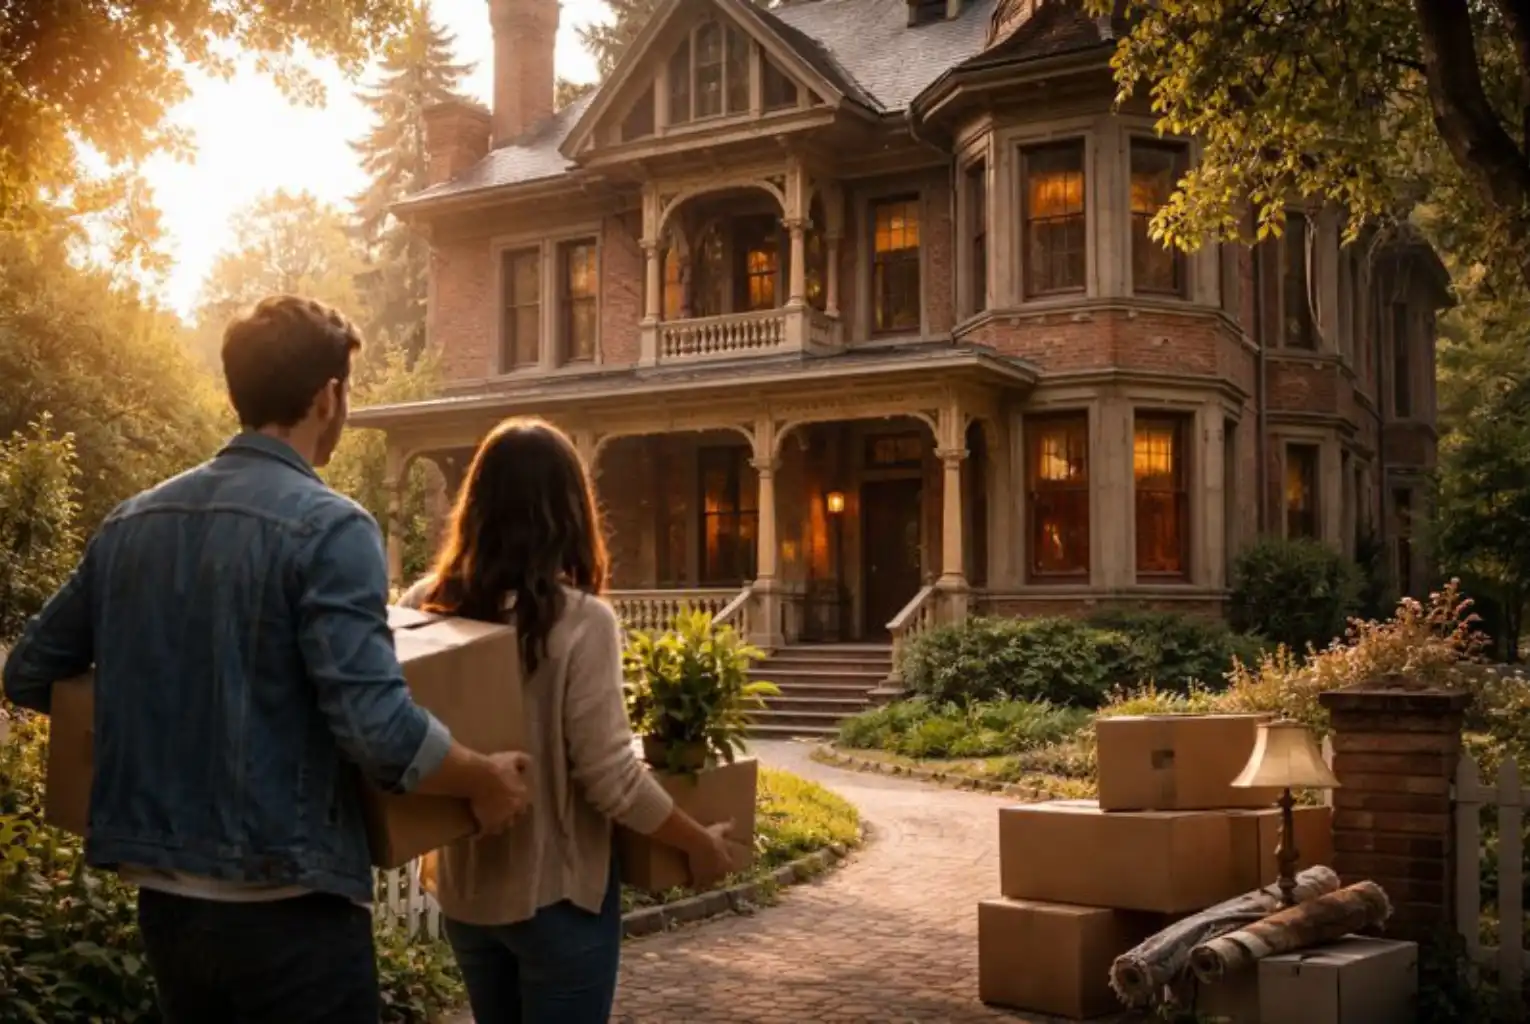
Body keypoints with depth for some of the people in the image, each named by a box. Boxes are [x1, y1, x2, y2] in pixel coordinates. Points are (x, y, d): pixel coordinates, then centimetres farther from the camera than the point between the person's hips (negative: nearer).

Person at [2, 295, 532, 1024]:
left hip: (164, 898, 7)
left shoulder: (129, 523, 7)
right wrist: (487, 780, -6)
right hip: (284, 907, -7)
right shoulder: (328, 528, -15)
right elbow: (377, 728, -23)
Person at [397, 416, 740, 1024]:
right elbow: (610, 776, -18)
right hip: (557, 893, -5)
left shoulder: (424, 606, -4)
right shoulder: (580, 620, -18)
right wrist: (700, 845, -5)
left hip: (462, 889, 5)